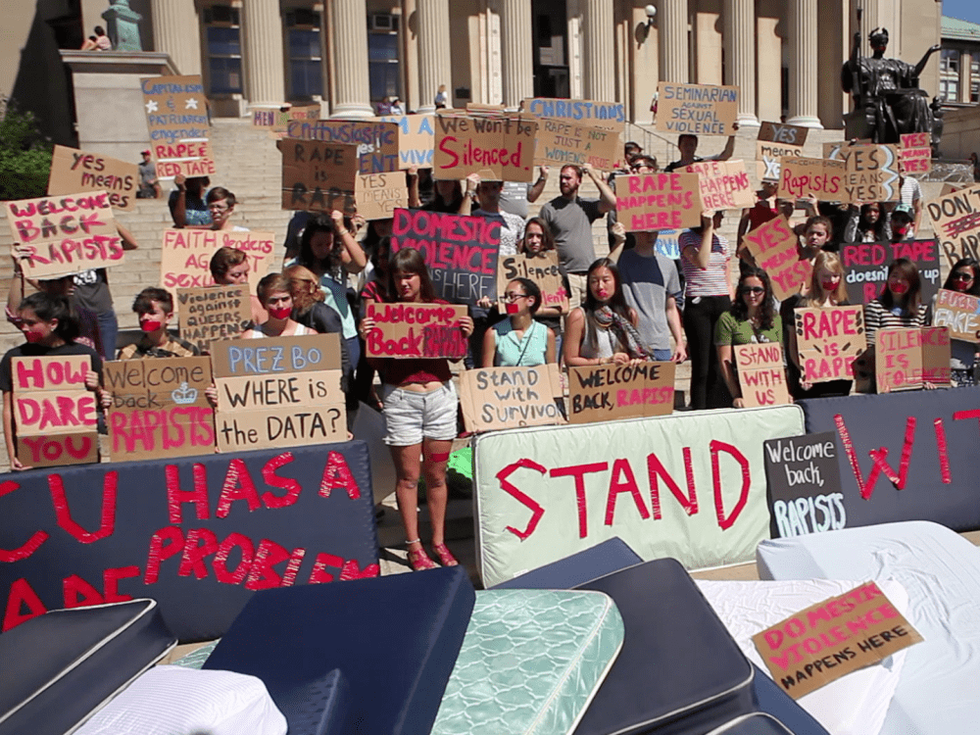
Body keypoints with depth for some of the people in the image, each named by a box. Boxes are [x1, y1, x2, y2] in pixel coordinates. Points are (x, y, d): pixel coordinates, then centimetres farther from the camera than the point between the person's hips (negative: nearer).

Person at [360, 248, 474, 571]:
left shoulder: (442, 308, 7)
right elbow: (378, 363, 2)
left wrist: (465, 334, -6)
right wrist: (367, 338, -14)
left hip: (441, 395, 2)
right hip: (400, 398, -2)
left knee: (437, 475, 10)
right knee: (408, 476, 5)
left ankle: (439, 542, 24)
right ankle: (414, 546, 18)